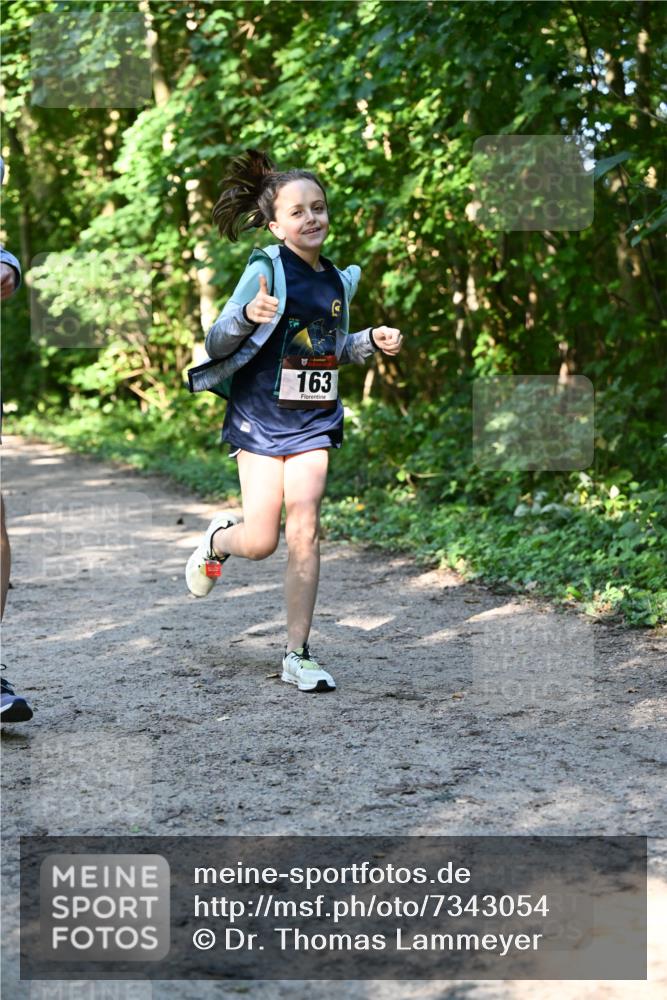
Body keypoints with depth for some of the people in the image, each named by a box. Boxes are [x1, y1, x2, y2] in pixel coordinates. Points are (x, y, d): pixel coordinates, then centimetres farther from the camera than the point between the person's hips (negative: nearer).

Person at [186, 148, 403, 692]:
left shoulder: (339, 279, 7)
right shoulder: (266, 270, -10)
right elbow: (216, 344, -10)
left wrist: (372, 341, 2)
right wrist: (248, 315, -30)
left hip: (313, 423, 4)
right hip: (260, 419, -4)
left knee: (304, 533, -5)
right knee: (261, 541, -6)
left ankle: (298, 656, 3)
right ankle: (218, 538, 32)